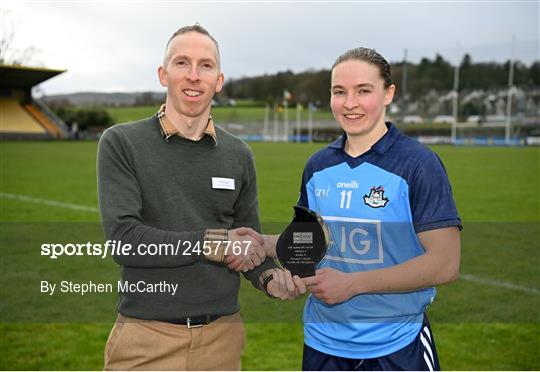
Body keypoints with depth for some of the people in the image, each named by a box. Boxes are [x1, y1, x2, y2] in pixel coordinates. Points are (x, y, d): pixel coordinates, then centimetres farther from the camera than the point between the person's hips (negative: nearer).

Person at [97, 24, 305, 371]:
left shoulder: (239, 155, 6)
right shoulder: (121, 143, -4)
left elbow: (250, 242, 11)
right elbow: (124, 238, -15)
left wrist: (270, 277, -10)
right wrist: (213, 243, -18)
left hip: (222, 335, 3)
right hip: (147, 337, -3)